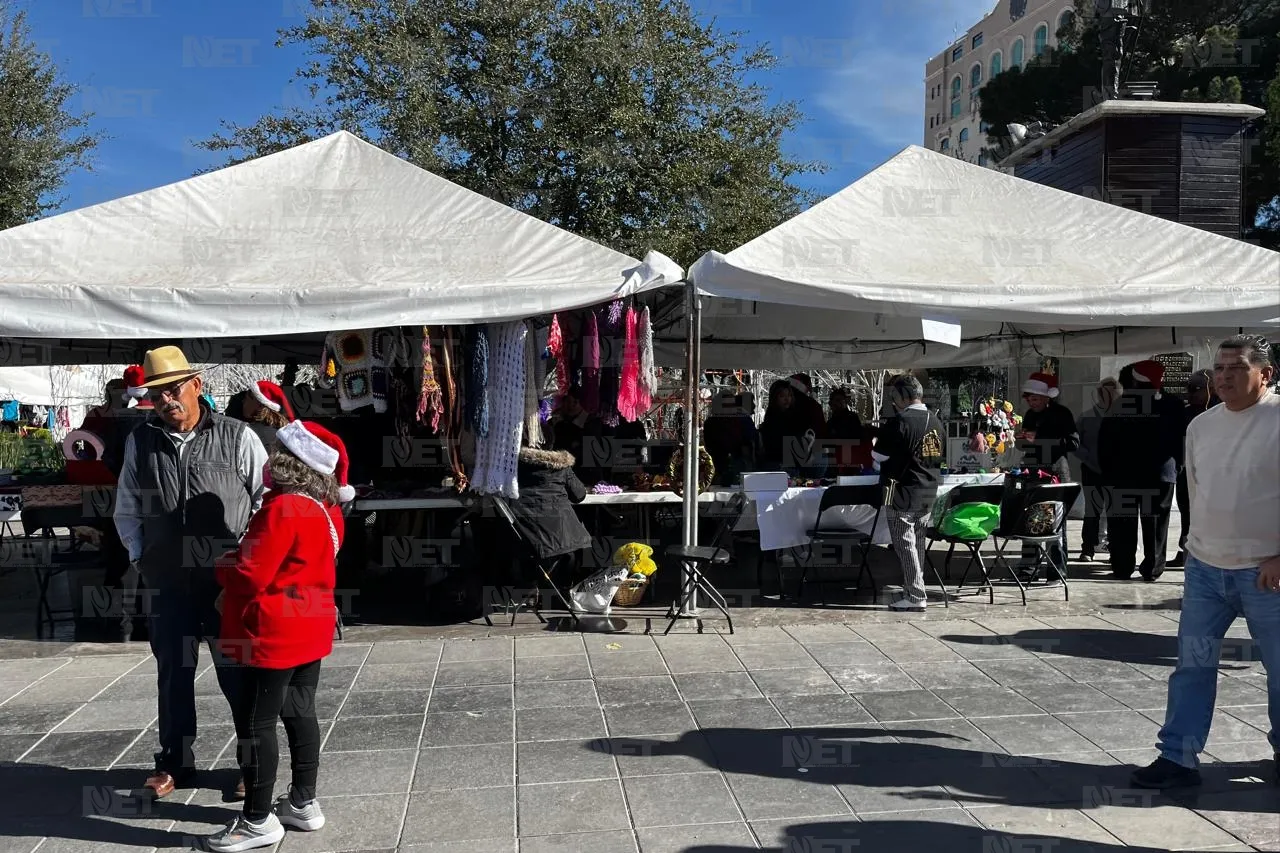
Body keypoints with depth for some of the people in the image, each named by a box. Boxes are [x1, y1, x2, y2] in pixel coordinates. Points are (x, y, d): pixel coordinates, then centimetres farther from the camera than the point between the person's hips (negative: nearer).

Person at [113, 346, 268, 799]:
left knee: (238, 673, 6)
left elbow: (268, 502, 0)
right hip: (167, 583, 3)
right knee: (173, 674, 13)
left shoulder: (237, 437, -5)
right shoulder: (140, 442, 5)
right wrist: (140, 557, 7)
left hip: (231, 580, -3)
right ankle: (174, 763, 29)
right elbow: (127, 510, 15)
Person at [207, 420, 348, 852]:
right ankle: (303, 803, 27)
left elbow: (251, 576, -23)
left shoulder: (282, 509, -23)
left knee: (254, 723, 3)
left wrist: (223, 567, -2)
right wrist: (240, 561, 9)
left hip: (275, 635, -9)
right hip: (310, 629, 9)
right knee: (300, 713, 17)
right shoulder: (327, 510, 5)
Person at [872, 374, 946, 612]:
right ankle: (913, 588, 25)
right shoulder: (936, 421, 7)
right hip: (928, 493, 8)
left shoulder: (899, 423, -18)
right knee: (919, 542, 15)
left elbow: (879, 455, -13)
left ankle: (915, 597, -2)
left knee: (905, 544, -2)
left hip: (903, 492, -8)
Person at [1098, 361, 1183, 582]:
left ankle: (1122, 568, 7)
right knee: (1155, 523, 7)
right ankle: (1152, 568, 8)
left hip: (1122, 475, -1)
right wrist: (1174, 467, 12)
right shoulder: (1172, 408, -3)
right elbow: (1178, 443, 3)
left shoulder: (1117, 408, -7)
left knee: (1123, 523, 5)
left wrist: (1107, 472, 4)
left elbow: (1104, 445, -3)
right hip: (1160, 475, 1)